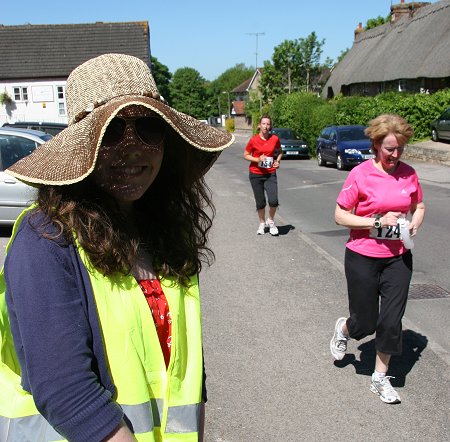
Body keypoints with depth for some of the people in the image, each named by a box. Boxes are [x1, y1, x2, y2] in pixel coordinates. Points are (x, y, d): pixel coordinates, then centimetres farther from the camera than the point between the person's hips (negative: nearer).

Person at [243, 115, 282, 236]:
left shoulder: (275, 138, -2)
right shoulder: (254, 140, -8)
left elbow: (279, 152, 16)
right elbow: (246, 155, 0)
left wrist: (278, 161, -3)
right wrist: (258, 159, -16)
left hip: (270, 174, 1)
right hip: (256, 174, -1)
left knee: (273, 201, -13)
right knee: (260, 202, 5)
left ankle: (270, 221, 15)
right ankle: (262, 223, 30)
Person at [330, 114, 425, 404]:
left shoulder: (409, 174, 0)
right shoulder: (360, 175, -13)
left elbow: (419, 206, 15)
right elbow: (340, 216, -12)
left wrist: (416, 223, -7)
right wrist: (378, 221, -21)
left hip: (398, 258, 4)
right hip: (363, 258, -3)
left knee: (392, 321, 4)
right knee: (365, 324, 7)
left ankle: (381, 378, 24)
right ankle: (343, 329, 44)